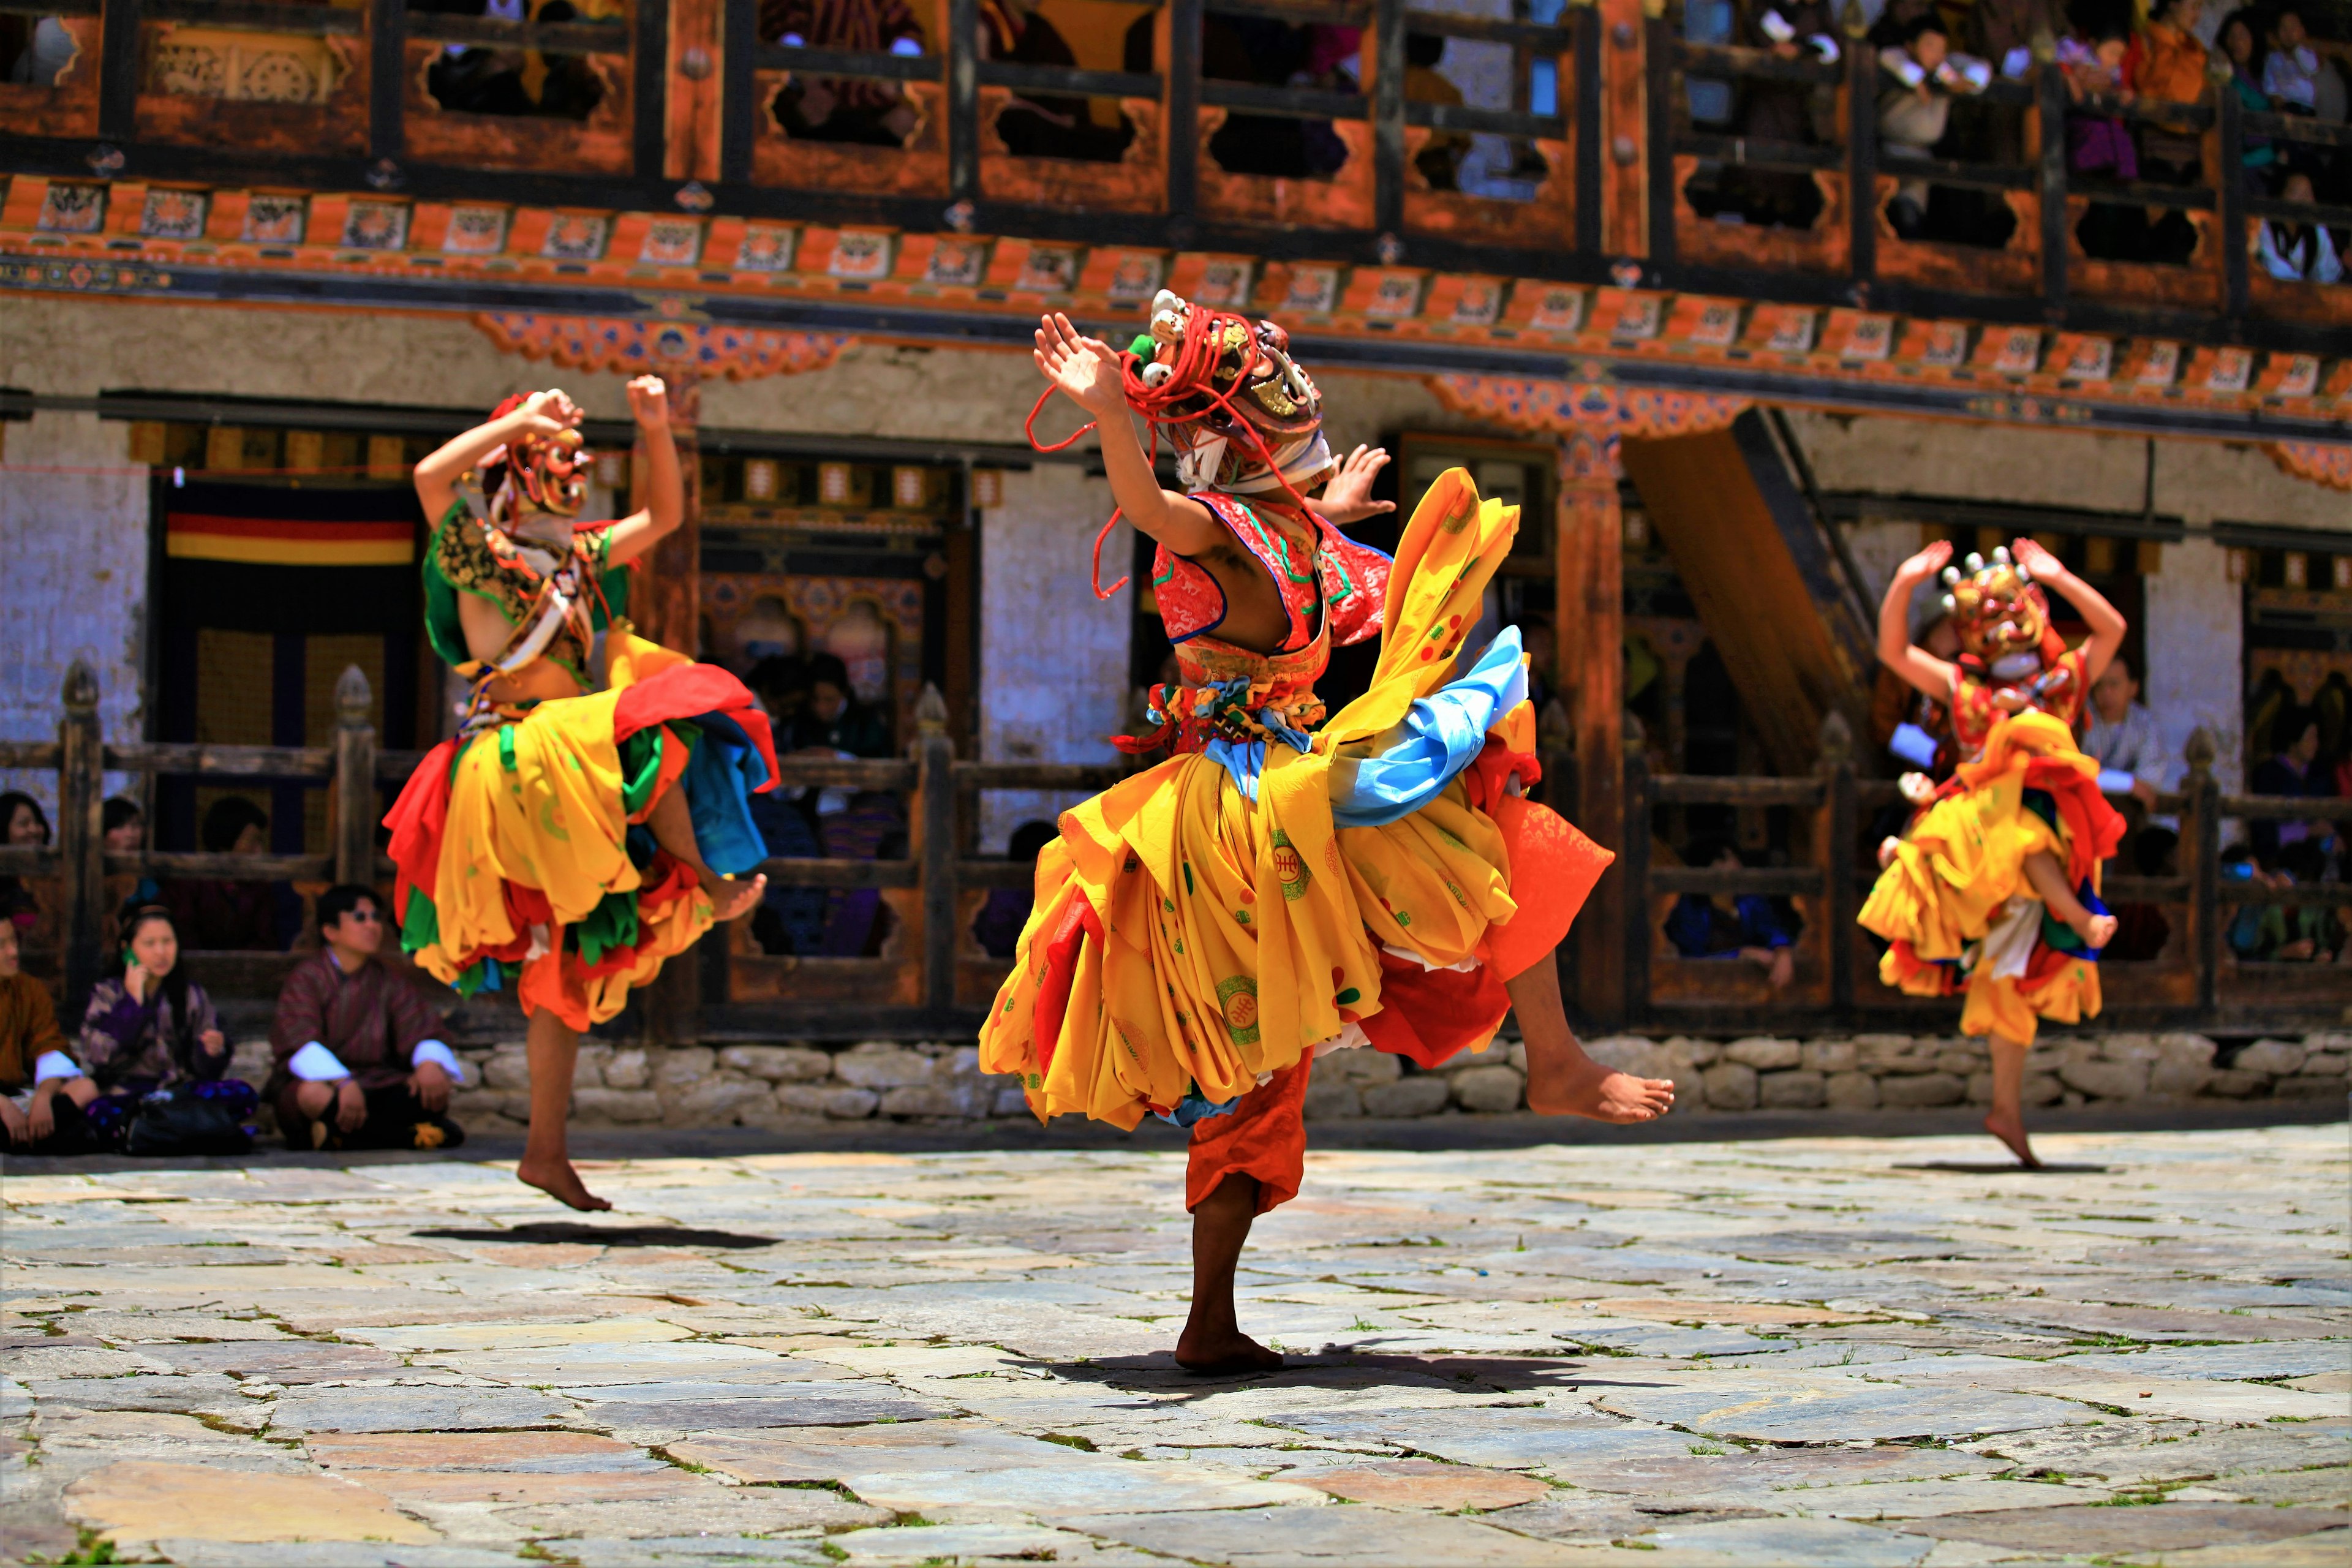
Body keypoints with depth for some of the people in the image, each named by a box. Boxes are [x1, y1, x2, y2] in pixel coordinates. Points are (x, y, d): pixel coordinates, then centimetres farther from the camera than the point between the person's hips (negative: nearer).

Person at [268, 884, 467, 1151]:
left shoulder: (390, 983, 14)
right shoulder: (307, 978, -2)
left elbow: (421, 1034, 1)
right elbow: (301, 1044, -18)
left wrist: (429, 1064, -26)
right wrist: (343, 1082, -38)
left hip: (375, 1085, 5)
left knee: (435, 1088, -24)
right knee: (314, 1094, -40)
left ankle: (334, 1135, -29)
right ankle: (416, 1136, -34)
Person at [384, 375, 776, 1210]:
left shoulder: (579, 562, 18)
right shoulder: (477, 557, -2)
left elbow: (664, 515, 26)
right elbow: (431, 475, -20)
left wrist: (656, 429, 12)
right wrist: (523, 421, -13)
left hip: (568, 775, 7)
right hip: (518, 763, -7)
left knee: (569, 969, 5)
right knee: (656, 727, -24)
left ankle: (546, 1149, 8)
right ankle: (704, 882, -10)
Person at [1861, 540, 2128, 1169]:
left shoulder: (2062, 680, 13)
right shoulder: (1962, 687, 13)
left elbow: (2112, 630, 1)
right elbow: (1893, 649, 8)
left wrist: (2056, 578, -4)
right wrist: (1904, 584, -4)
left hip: (2040, 868, 1)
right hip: (1974, 832, -1)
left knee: (2014, 978, 2)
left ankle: (2007, 1106, 6)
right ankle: (2083, 920, -40)